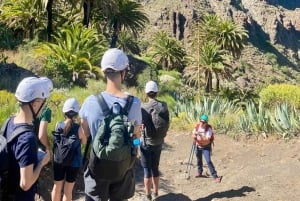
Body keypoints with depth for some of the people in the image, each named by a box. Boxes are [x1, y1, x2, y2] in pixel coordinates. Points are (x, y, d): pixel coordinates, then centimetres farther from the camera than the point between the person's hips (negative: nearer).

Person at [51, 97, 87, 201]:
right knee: (68, 190, 11)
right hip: (74, 162, -3)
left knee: (57, 187, 20)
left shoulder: (58, 125, -10)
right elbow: (84, 142, -2)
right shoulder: (79, 128, -19)